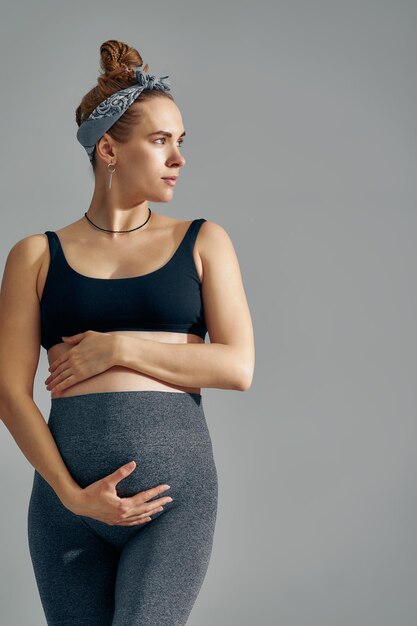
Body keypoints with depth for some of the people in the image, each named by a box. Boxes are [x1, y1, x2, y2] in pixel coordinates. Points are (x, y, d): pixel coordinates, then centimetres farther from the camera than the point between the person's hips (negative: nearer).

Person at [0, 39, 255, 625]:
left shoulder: (203, 241, 12)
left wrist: (118, 348, -5)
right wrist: (71, 491, -10)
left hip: (175, 483, -1)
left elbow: (239, 366, 2)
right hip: (68, 492, 1)